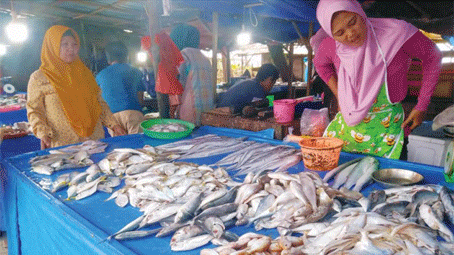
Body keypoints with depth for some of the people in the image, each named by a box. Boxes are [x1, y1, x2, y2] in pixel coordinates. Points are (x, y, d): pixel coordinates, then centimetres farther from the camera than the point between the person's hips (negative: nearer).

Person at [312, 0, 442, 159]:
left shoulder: (396, 32, -17)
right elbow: (320, 64, 17)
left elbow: (432, 56, -1)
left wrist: (421, 107, -2)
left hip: (385, 127, -3)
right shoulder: (330, 46, -8)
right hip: (345, 121, 3)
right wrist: (339, 96, 7)